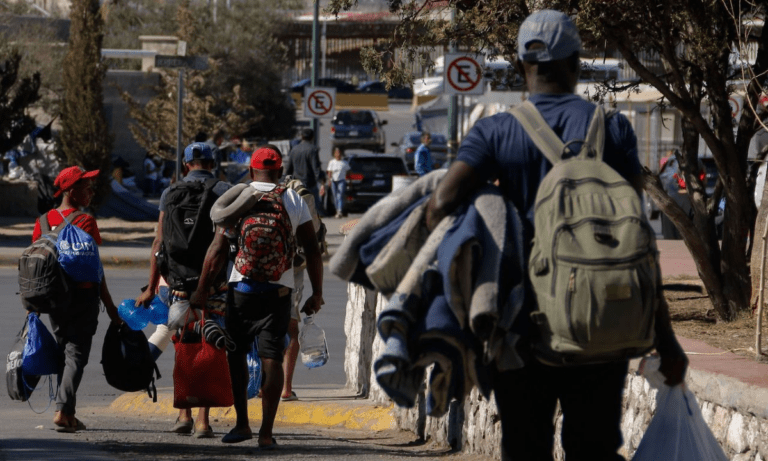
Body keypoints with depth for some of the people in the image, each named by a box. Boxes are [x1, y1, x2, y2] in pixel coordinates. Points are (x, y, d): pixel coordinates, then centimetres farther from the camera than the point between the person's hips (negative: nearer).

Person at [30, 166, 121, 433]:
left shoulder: (44, 221, 5)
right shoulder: (85, 222, -11)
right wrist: (109, 306, -6)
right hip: (83, 295, -6)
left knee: (62, 352, 15)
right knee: (76, 353, -4)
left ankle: (68, 415, 15)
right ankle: (63, 409, -16)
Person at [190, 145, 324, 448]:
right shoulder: (294, 201, 4)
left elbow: (217, 250, -6)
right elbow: (312, 250, 2)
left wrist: (202, 289, -2)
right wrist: (317, 293, 8)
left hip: (242, 288, -1)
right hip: (279, 290, 1)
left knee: (236, 353, 14)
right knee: (271, 359, -1)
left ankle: (242, 424, 15)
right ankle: (266, 433, -7)